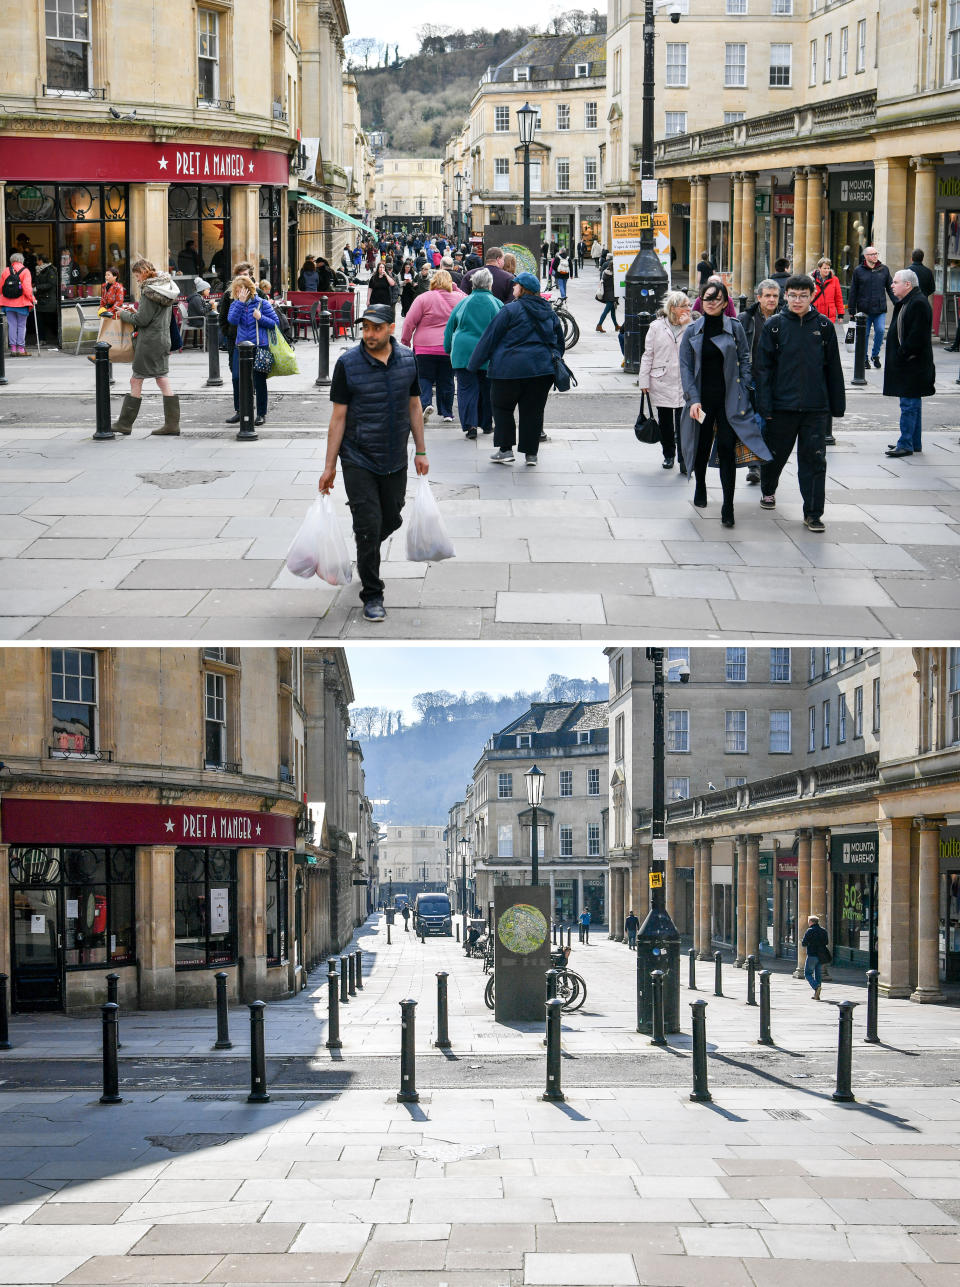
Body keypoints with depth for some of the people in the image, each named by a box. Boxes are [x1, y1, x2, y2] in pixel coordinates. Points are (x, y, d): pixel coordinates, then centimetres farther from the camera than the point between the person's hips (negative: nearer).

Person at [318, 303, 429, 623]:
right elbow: (338, 416, -7)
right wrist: (329, 466, -7)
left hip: (395, 460, 4)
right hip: (358, 461, -4)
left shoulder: (407, 360, 0)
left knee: (391, 520, 14)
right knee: (368, 526, -7)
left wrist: (421, 451, 10)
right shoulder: (348, 363, -10)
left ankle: (366, 552, 46)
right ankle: (372, 595, 5)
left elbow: (414, 406, 11)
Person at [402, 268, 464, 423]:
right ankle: (447, 413, 15)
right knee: (446, 380, 12)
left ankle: (425, 403, -17)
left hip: (425, 347, -3)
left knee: (424, 378, 6)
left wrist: (405, 341, 3)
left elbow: (409, 322, -7)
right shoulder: (457, 298, 1)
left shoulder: (423, 298, -7)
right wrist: (456, 289, 20)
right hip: (449, 349, 3)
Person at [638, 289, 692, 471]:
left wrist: (686, 325, -11)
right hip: (662, 382, 1)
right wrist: (644, 381, 1)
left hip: (684, 383, -1)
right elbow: (648, 355, 5)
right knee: (665, 422, 11)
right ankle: (668, 455, 28)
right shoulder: (657, 327, 2)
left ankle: (684, 459, -5)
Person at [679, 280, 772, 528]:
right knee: (702, 447, 12)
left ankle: (728, 506, -8)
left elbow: (744, 361, 5)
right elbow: (686, 367, 1)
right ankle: (700, 487, 40)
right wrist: (693, 399, -9)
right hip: (702, 399, 2)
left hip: (729, 399, -2)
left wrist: (744, 392, -5)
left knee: (727, 449, -9)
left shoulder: (735, 328, 2)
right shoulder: (692, 331, 4)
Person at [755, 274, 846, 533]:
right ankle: (768, 490, 42)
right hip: (782, 405, 0)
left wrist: (837, 405, 7)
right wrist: (764, 405, -8)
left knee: (814, 459, -3)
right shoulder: (773, 326, 1)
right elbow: (764, 367, 0)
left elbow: (833, 368, 8)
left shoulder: (824, 326, 4)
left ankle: (813, 514, 1)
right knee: (775, 454, 14)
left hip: (816, 407, 0)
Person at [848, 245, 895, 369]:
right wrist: (852, 311, 3)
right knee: (864, 335, 4)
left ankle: (875, 355, 8)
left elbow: (890, 288, 12)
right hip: (864, 310, -1)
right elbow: (852, 292, 5)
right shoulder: (858, 271, 2)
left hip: (880, 309, 1)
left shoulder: (884, 269, 7)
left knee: (880, 331, -13)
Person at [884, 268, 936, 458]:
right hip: (906, 364, 11)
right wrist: (897, 356, 15)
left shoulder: (918, 304, -17)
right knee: (912, 404, 15)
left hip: (913, 365, -11)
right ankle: (914, 443, 22)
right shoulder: (905, 303, 16)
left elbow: (917, 336, -22)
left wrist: (902, 355, -18)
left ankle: (906, 444, -7)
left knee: (909, 405, -9)